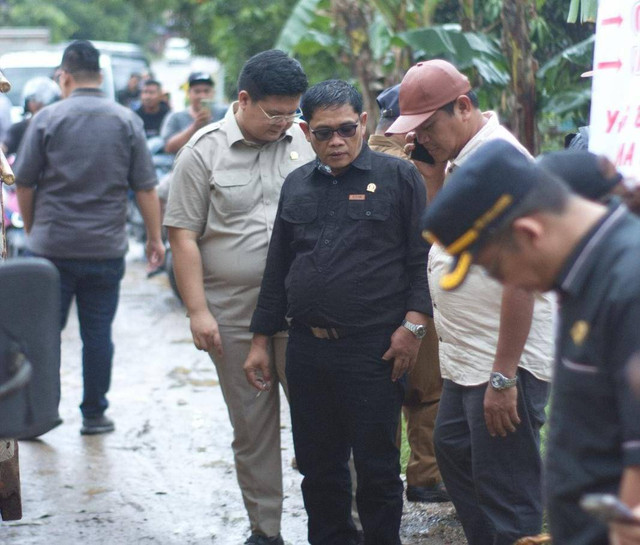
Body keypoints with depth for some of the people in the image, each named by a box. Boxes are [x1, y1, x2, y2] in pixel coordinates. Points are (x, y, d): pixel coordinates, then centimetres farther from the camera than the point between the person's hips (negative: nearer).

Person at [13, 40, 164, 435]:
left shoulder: (47, 119, -4)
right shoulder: (127, 121, 1)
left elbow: (24, 183, 0)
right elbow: (145, 188, 0)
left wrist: (32, 227, 16)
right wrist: (155, 237, 9)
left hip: (53, 245, -1)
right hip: (106, 249, 1)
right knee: (98, 332, 8)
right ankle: (95, 414, 13)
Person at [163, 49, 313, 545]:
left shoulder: (309, 142, 4)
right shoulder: (204, 152, -1)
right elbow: (184, 235, -2)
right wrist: (198, 311, -8)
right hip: (233, 314, 0)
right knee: (252, 426, 8)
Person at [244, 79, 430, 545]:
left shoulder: (398, 177, -1)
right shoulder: (297, 186, 14)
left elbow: (423, 258, -3)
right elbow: (277, 268, 19)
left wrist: (413, 326, -12)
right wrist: (261, 340, 16)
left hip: (373, 350, -5)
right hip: (307, 350, 5)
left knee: (376, 466, 2)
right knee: (318, 466, 12)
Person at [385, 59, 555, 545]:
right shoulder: (460, 158, 11)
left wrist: (503, 377, -24)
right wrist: (433, 171, 6)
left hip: (505, 362, -10)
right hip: (468, 358, 10)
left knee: (508, 503, -4)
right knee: (453, 450, 22)